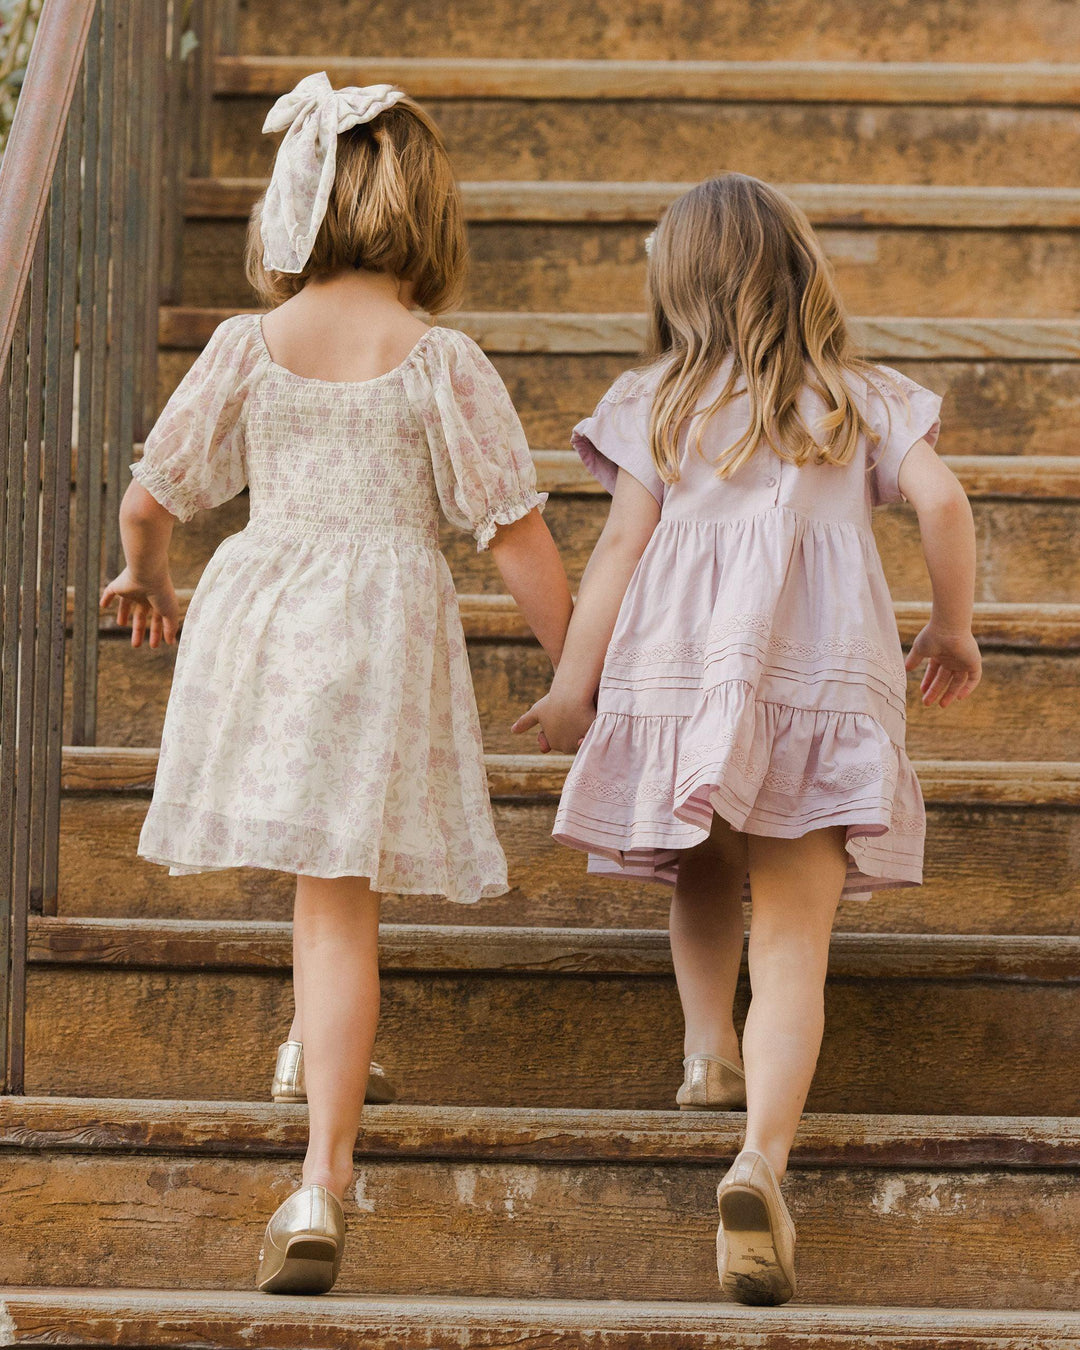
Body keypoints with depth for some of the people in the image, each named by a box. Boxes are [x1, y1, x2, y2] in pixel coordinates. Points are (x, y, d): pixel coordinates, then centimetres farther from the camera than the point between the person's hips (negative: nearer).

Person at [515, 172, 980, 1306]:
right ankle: (762, 1158, -24)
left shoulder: (656, 404, 10)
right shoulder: (862, 398, 12)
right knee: (794, 936, -7)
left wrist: (572, 686, 8)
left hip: (678, 668, 1)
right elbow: (939, 500, 0)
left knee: (704, 876, 31)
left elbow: (619, 549, 4)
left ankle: (707, 1046, 17)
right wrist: (953, 627, 15)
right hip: (824, 679, -1)